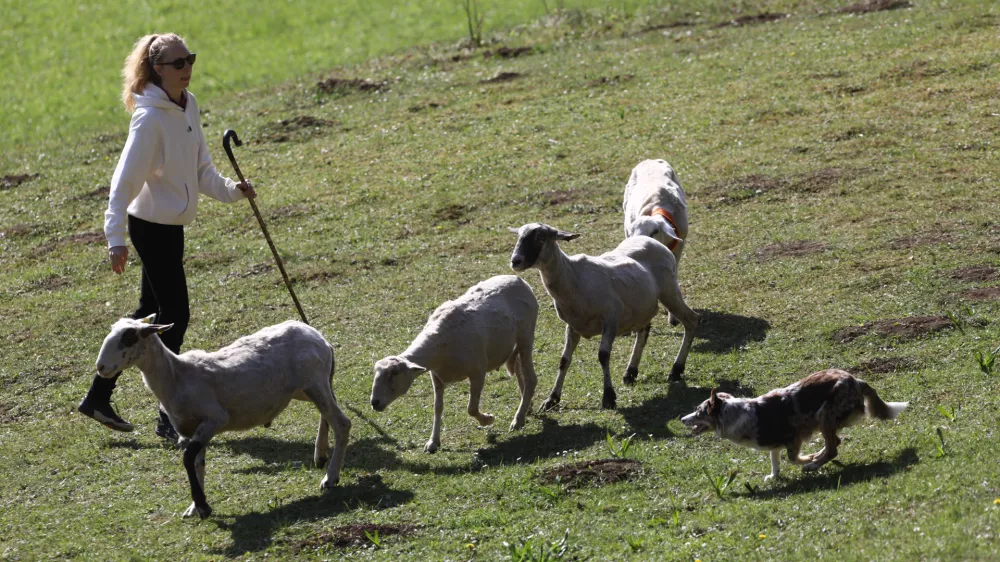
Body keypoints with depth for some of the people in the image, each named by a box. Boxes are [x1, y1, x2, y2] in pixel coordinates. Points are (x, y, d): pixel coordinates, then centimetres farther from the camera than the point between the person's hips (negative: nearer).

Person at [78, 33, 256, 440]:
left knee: (150, 314, 16)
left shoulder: (188, 107, 5)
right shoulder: (150, 118, -20)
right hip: (153, 225, -9)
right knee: (174, 316, -4)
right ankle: (169, 418, 5)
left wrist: (231, 190, -8)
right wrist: (116, 239, -27)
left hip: (172, 224, 9)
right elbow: (125, 181, -22)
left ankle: (99, 395, 26)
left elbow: (201, 171, 10)